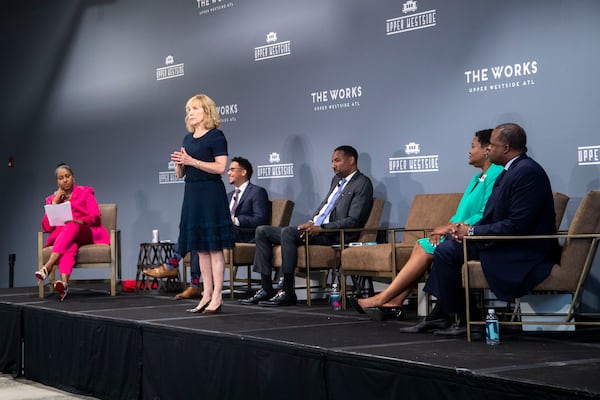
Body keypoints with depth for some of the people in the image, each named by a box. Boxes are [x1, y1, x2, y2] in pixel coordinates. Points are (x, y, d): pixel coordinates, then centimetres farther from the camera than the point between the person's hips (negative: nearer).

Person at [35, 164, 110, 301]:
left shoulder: (85, 192, 12)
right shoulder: (53, 198, 17)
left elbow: (95, 217, -1)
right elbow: (46, 227, 6)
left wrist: (77, 221, -20)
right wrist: (54, 202, 0)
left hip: (88, 234, -1)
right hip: (64, 237, 1)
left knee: (71, 227, -36)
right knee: (69, 246, -37)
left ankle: (48, 267, -52)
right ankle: (64, 282, -63)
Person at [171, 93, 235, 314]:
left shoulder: (215, 136, -5)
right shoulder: (188, 139, 16)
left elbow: (220, 167, -16)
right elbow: (180, 174, 19)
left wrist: (192, 161, -17)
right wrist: (179, 163, -3)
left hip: (210, 194, -8)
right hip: (191, 193, 8)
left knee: (214, 246, -7)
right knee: (200, 248, 8)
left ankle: (217, 296, -5)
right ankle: (207, 294, 14)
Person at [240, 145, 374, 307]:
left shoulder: (362, 183, -5)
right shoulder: (336, 180, 23)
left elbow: (353, 221, -14)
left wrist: (320, 228, -22)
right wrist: (311, 222, 4)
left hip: (333, 235, -10)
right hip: (314, 228, 10)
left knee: (288, 232, -33)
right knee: (262, 231, 0)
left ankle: (287, 292, -29)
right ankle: (266, 289, -5)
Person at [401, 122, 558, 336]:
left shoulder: (527, 172, -20)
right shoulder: (510, 171, 14)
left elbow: (517, 225, -25)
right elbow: (495, 217, 15)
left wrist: (473, 231, -16)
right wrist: (468, 229, -3)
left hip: (524, 251, -11)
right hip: (509, 244, 11)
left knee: (446, 252, -14)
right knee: (445, 249, 10)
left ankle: (463, 318, 0)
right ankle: (439, 315, 11)